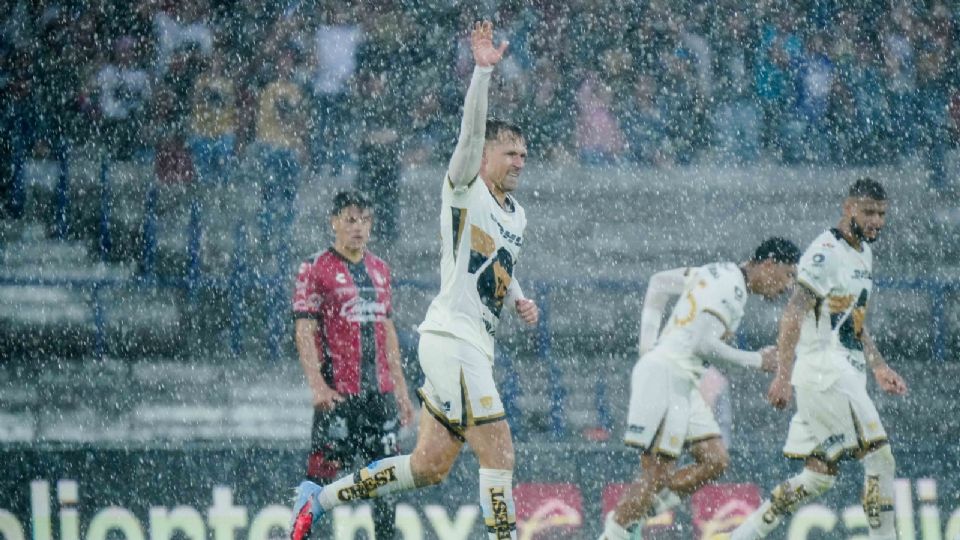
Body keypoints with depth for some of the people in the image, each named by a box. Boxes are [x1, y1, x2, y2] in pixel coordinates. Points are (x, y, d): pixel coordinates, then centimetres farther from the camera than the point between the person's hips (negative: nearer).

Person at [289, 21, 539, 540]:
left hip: (474, 347, 9)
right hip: (450, 337, -9)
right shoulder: (465, 189, -4)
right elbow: (470, 135, -21)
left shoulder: (516, 214, 20)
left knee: (429, 466, 9)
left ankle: (319, 498, 19)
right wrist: (482, 72, -32)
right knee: (498, 451, -15)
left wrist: (519, 300, 15)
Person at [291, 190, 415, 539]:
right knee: (322, 472, -7)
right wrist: (317, 385, -19)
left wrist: (400, 388, 17)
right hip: (337, 392, -6)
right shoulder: (315, 269, -3)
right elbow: (304, 331, -8)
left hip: (379, 392, 6)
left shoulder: (380, 270, 16)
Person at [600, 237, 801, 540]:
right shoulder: (732, 288, -14)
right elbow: (704, 343, -22)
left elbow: (659, 283, 23)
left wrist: (648, 341, 18)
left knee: (715, 460, 5)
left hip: (683, 382, 10)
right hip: (665, 376, -10)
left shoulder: (721, 273, 15)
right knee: (657, 475, -9)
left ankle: (633, 514, 4)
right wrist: (756, 361, -11)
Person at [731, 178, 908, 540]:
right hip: (824, 371, -10)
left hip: (846, 374, 10)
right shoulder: (826, 253, -13)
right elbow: (793, 316, -20)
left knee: (819, 476, 8)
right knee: (879, 459, -10)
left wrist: (879, 367, 24)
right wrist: (784, 376, -27)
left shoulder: (863, 253, 18)